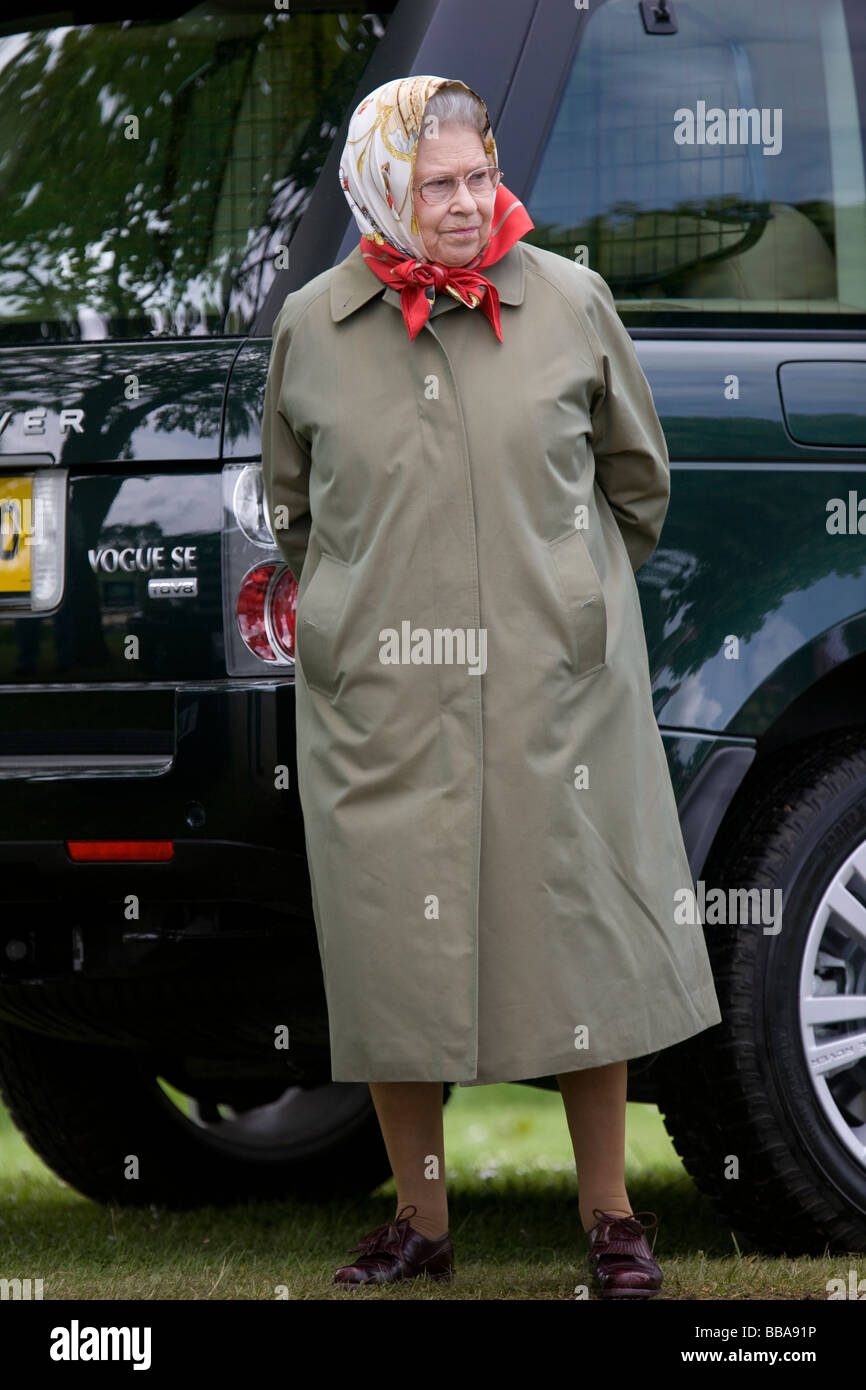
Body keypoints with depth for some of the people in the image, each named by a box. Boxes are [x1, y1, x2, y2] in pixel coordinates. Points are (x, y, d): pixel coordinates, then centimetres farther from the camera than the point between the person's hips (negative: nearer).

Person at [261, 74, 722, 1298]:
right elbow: (291, 496, 18)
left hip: (552, 687, -1)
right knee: (392, 949, 3)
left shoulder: (569, 302, -2)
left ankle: (609, 1215, 13)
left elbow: (637, 472, 13)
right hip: (377, 693, 1)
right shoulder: (313, 326, 1)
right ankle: (419, 1221, 16)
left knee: (579, 931, 2)